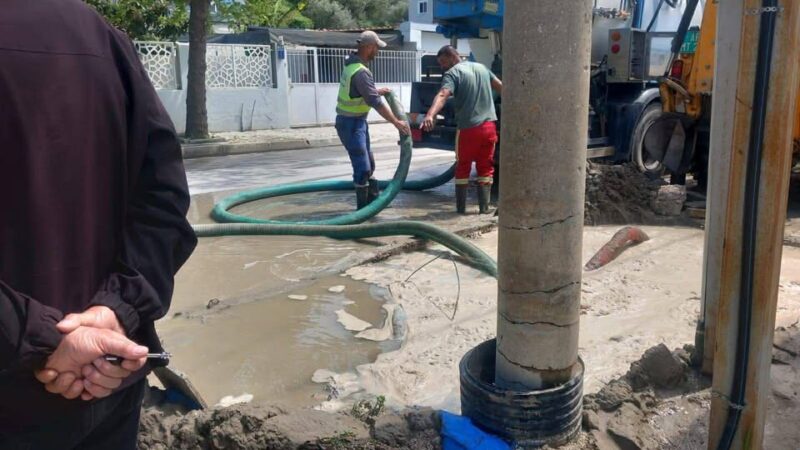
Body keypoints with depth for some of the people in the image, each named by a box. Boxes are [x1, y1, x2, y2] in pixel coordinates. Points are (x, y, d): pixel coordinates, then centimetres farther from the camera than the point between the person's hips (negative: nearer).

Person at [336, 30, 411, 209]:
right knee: (362, 167, -7)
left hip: (357, 121, 10)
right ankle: (363, 208, 1)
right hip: (351, 124, -10)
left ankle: (373, 200, 30)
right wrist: (396, 122, -25)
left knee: (368, 163, 19)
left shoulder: (352, 63, 6)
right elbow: (375, 102, -28)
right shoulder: (361, 72, -25)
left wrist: (377, 91, 21)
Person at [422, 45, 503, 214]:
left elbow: (442, 96, -25)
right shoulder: (481, 67, 15)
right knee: (485, 168, 13)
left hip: (468, 128, -5)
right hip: (489, 126, 5)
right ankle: (484, 207, 11)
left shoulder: (453, 73, -6)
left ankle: (461, 208, 12)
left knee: (462, 168, 10)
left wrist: (430, 115, -40)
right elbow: (501, 87, 24)